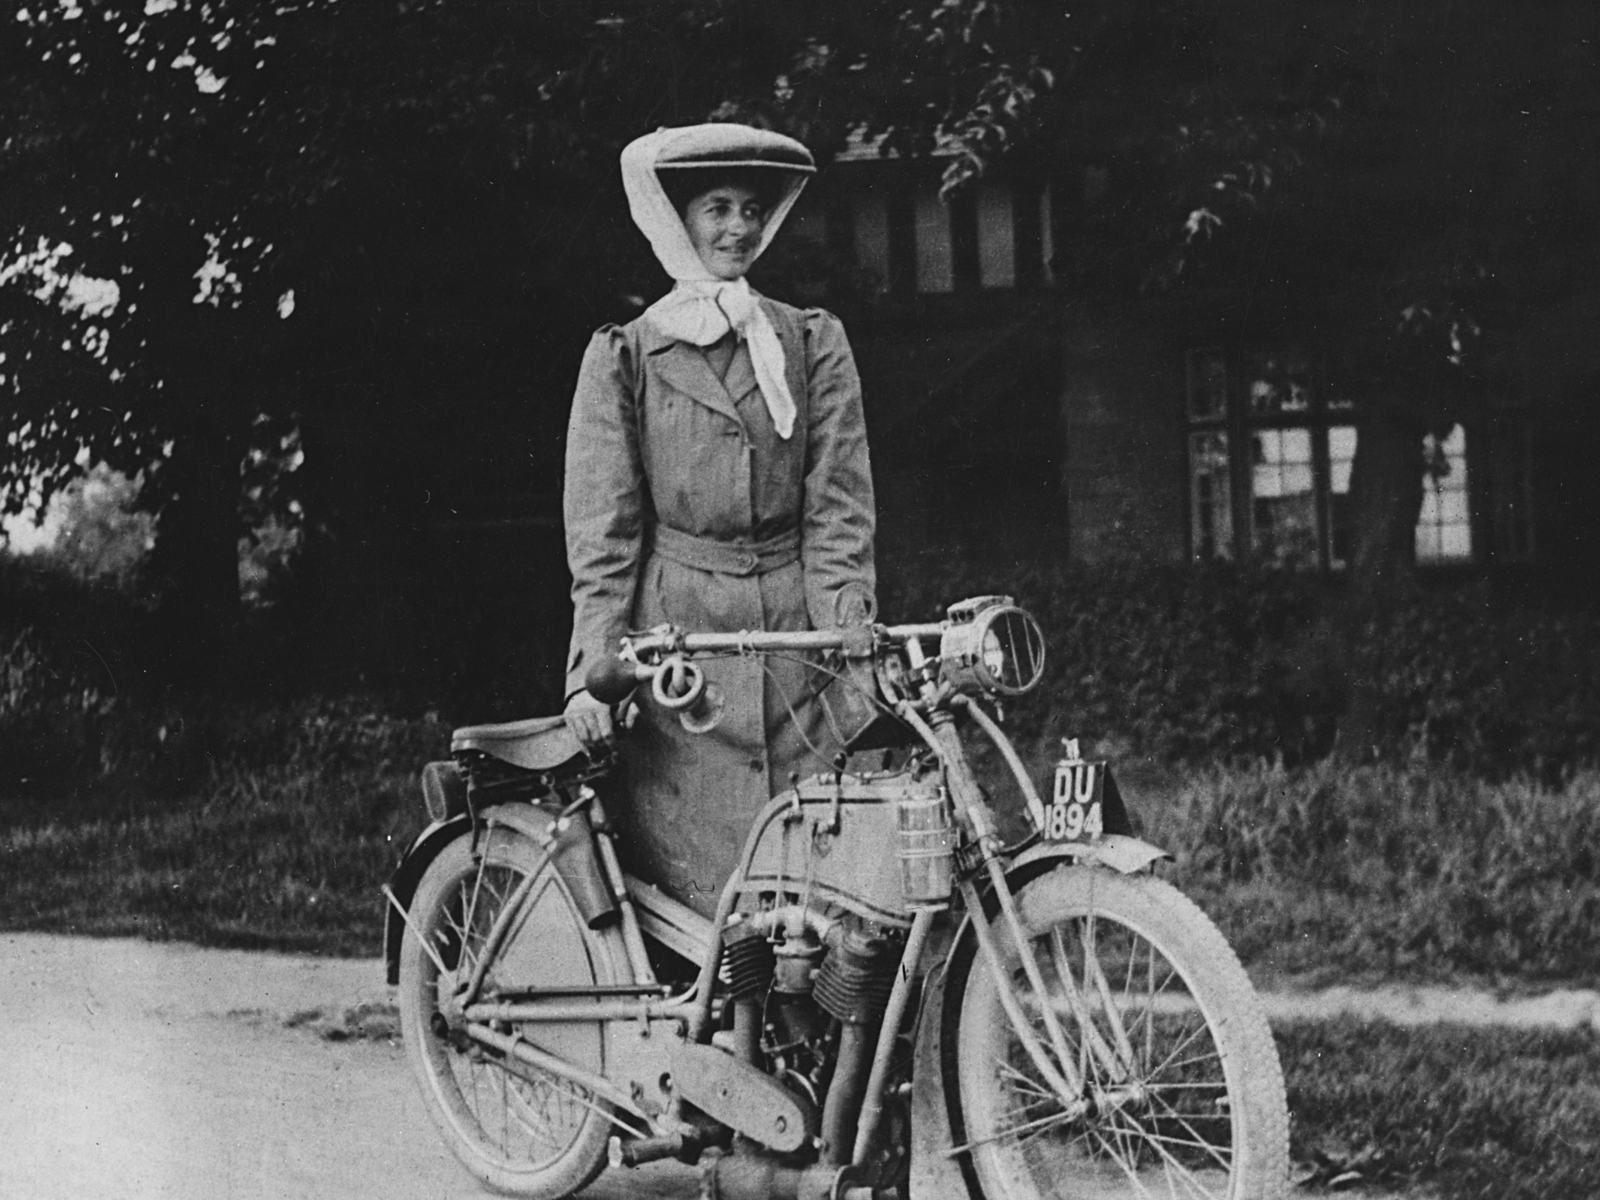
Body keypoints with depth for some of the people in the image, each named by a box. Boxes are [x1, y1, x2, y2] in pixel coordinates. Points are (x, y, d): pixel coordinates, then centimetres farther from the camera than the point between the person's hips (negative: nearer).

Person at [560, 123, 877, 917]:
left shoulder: (812, 344, 12)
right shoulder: (624, 357, 8)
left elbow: (838, 512, 5)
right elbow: (602, 533, 3)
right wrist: (594, 671, -9)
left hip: (794, 640, 1)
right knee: (691, 897, -5)